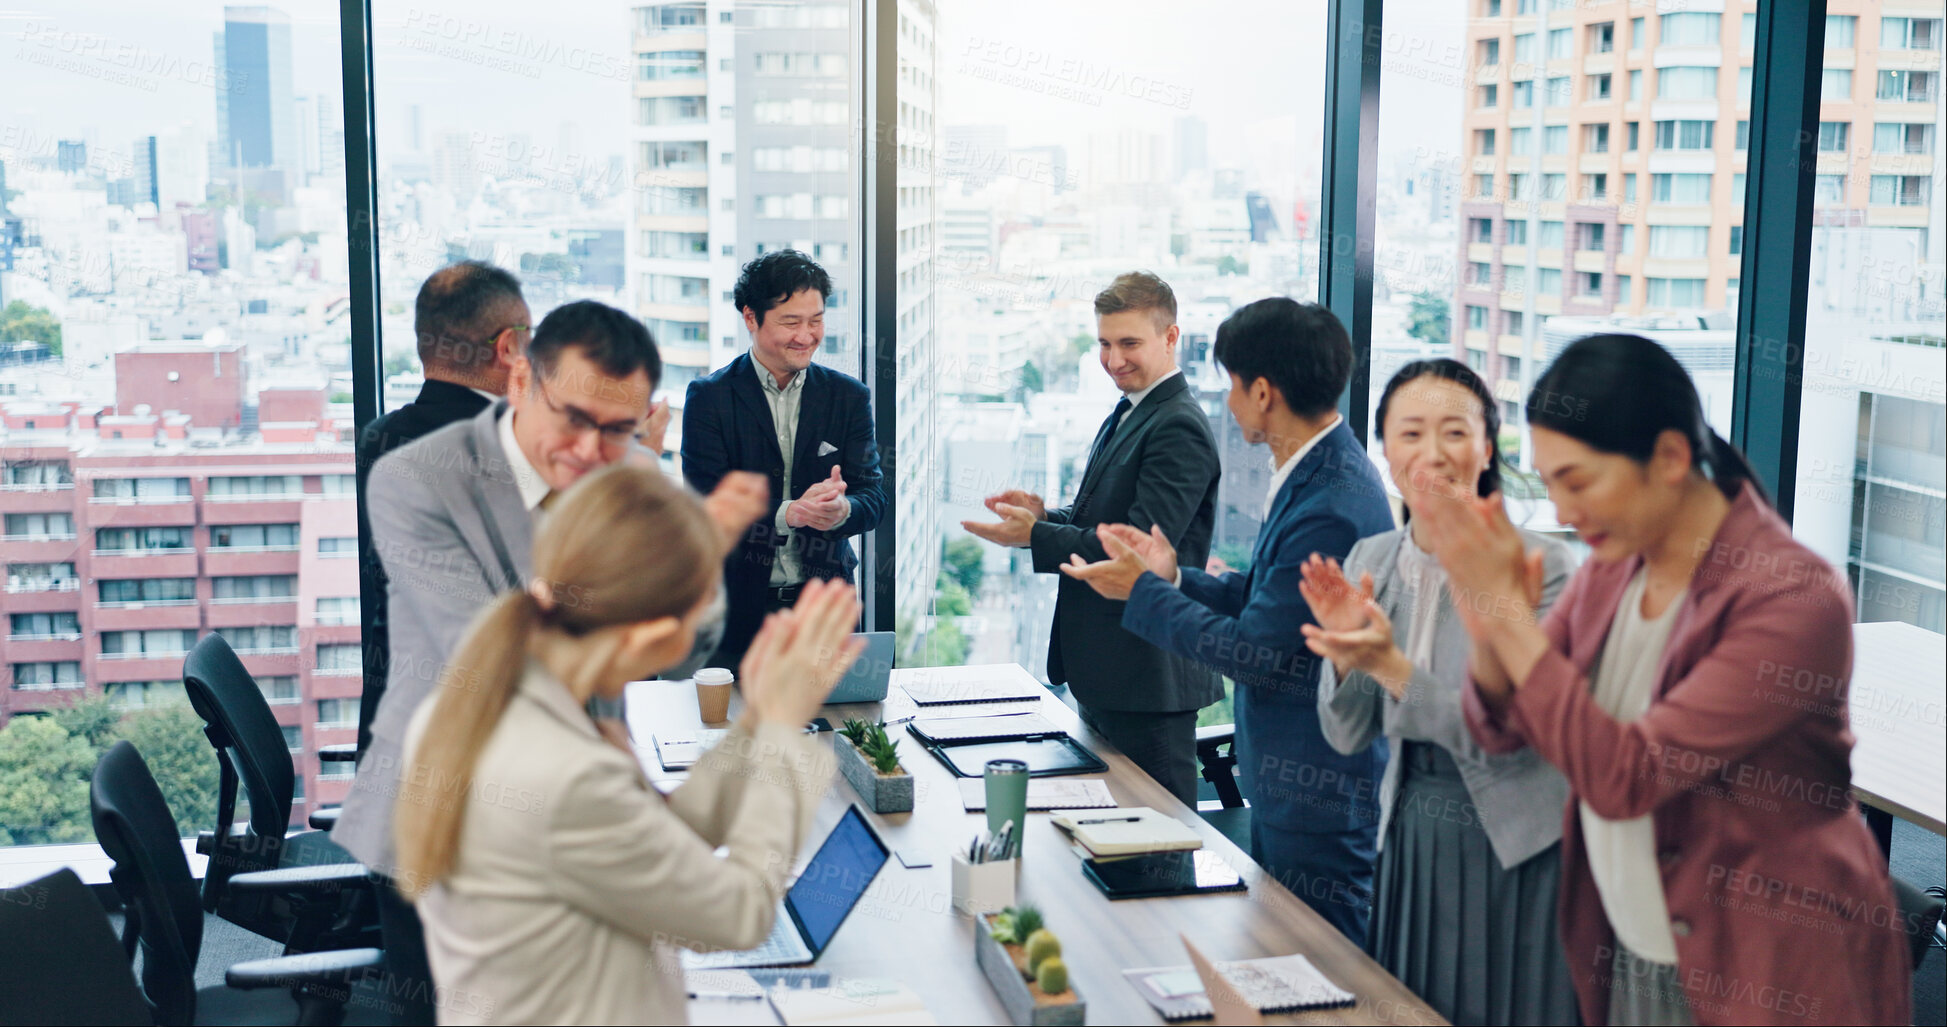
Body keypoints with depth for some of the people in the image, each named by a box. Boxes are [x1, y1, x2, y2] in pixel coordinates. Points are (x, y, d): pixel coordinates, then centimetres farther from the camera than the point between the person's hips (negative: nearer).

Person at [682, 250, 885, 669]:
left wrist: (841, 510, -23)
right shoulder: (709, 397, -2)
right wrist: (789, 513, -26)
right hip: (737, 607, -2)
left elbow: (873, 497, 1)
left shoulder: (849, 396, 6)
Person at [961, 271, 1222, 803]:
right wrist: (1044, 514, 1)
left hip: (1150, 676, -10)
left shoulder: (1178, 427, -17)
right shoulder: (1125, 416, 15)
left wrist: (1034, 535, -21)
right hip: (1103, 670, 10)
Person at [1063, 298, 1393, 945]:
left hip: (1319, 794, -10)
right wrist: (1175, 578, 8)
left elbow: (1254, 653, -22)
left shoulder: (1330, 509, -27)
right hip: (1288, 780, 10)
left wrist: (1144, 593, -12)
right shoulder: (1316, 474, 7)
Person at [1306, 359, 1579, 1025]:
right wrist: (1345, 653, -18)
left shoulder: (1541, 567, -16)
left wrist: (1389, 665, -30)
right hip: (1410, 837, 5)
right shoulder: (1369, 560, 1)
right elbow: (1347, 737, 1)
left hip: (1515, 850, -5)